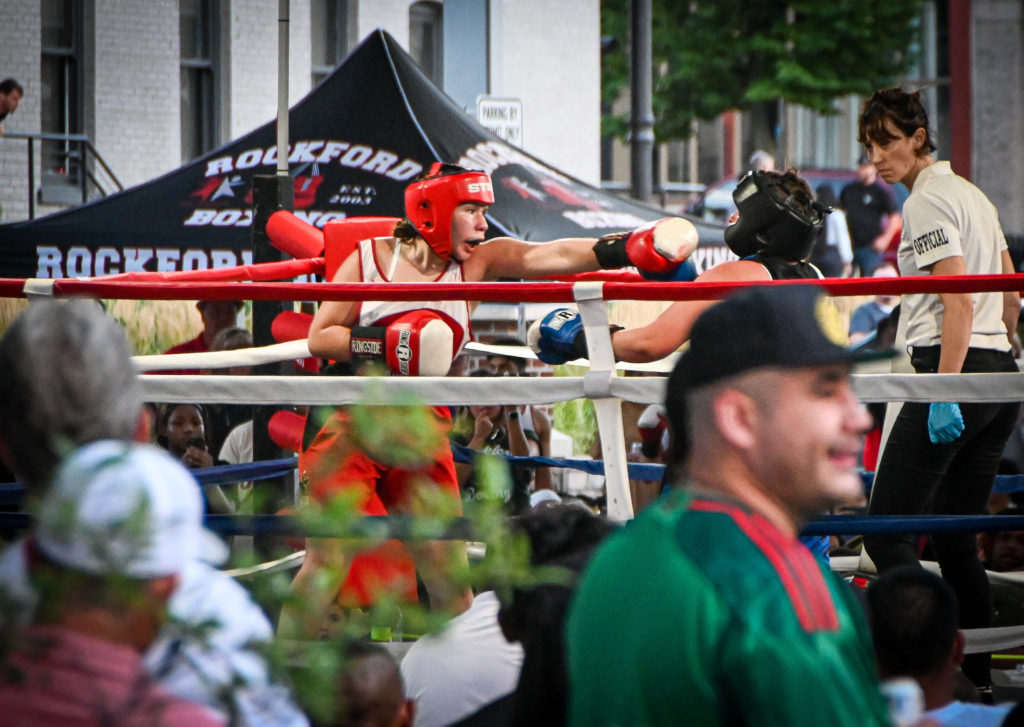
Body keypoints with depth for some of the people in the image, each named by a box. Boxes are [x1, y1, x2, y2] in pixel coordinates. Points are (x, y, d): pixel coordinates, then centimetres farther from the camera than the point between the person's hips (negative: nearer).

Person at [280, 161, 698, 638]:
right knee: (326, 563, -9)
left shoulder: (478, 262, 4)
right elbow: (318, 337, -2)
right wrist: (388, 345, -18)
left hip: (422, 438, 3)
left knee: (450, 576, 2)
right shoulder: (371, 258, -1)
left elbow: (545, 257, -14)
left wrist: (624, 248, -30)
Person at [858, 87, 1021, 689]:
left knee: (886, 532, -9)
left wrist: (944, 391, -21)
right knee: (956, 540, 12)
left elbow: (960, 302, -17)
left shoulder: (927, 201, -9)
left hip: (956, 370, -9)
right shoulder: (972, 194, 19)